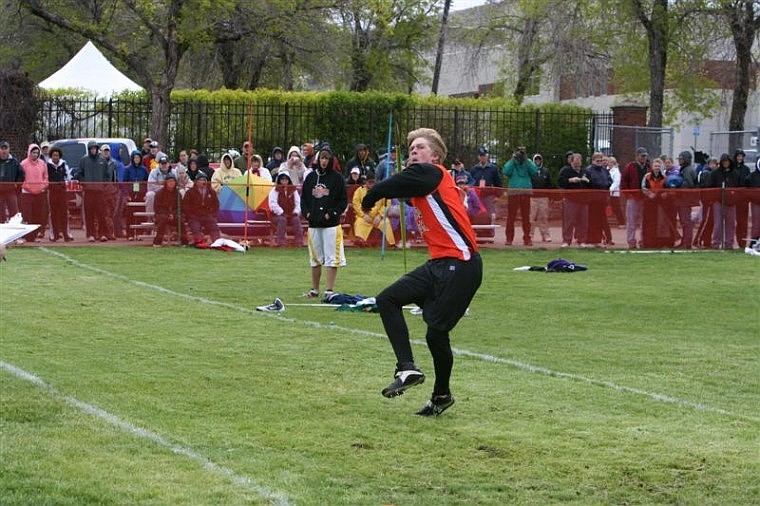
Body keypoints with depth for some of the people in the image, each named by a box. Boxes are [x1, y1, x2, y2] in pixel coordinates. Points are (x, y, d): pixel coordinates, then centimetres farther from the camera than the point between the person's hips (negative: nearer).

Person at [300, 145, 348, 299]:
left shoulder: (337, 177, -2)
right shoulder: (311, 177, 11)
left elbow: (343, 201, -1)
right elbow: (303, 198, 16)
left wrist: (331, 214, -11)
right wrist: (306, 212, 0)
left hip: (331, 223, -4)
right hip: (313, 224, 5)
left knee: (332, 259, -6)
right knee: (315, 259, 13)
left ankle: (329, 290, -6)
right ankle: (314, 289, 21)